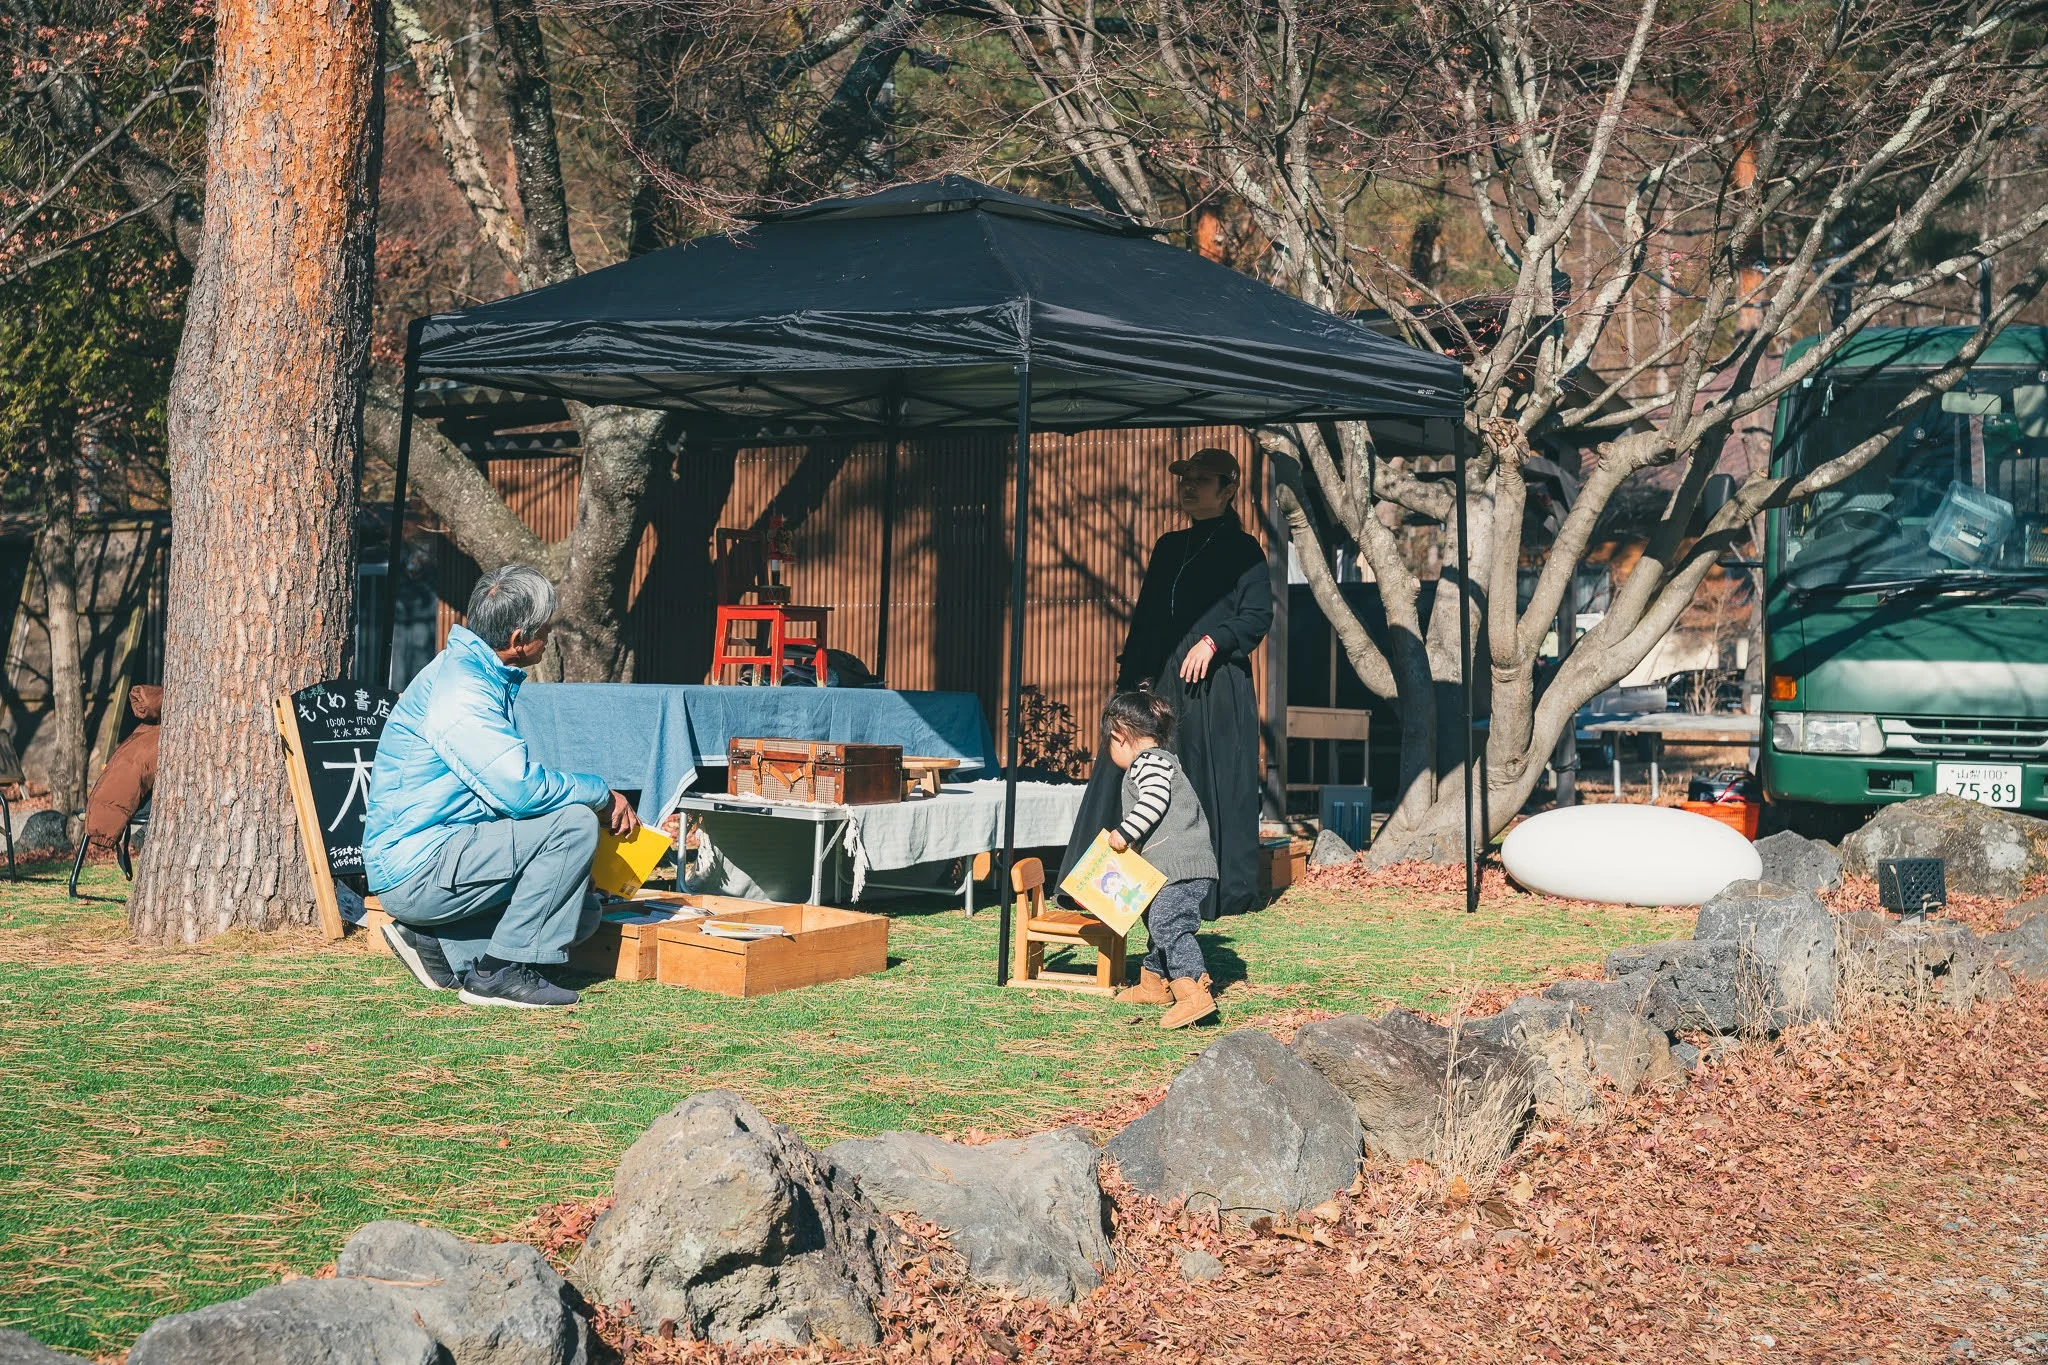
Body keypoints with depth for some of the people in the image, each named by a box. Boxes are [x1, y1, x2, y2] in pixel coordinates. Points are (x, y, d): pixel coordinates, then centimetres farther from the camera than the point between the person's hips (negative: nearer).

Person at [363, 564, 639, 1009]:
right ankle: (501, 972, -14)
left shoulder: (476, 673, 14)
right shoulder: (459, 689, -20)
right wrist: (601, 794, -11)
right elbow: (520, 790, -28)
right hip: (418, 869, -10)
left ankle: (436, 943, 8)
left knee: (580, 911, 9)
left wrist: (601, 801, 10)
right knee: (573, 823, -20)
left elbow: (509, 783, 22)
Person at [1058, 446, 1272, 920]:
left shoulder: (1243, 550, 1)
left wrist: (1213, 641, -21)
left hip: (1216, 685, -5)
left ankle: (1226, 891, 6)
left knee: (1213, 783, -3)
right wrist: (1131, 674, 7)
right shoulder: (1168, 547, 18)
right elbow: (1144, 615, 17)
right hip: (1160, 682, 6)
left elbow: (1258, 615, -7)